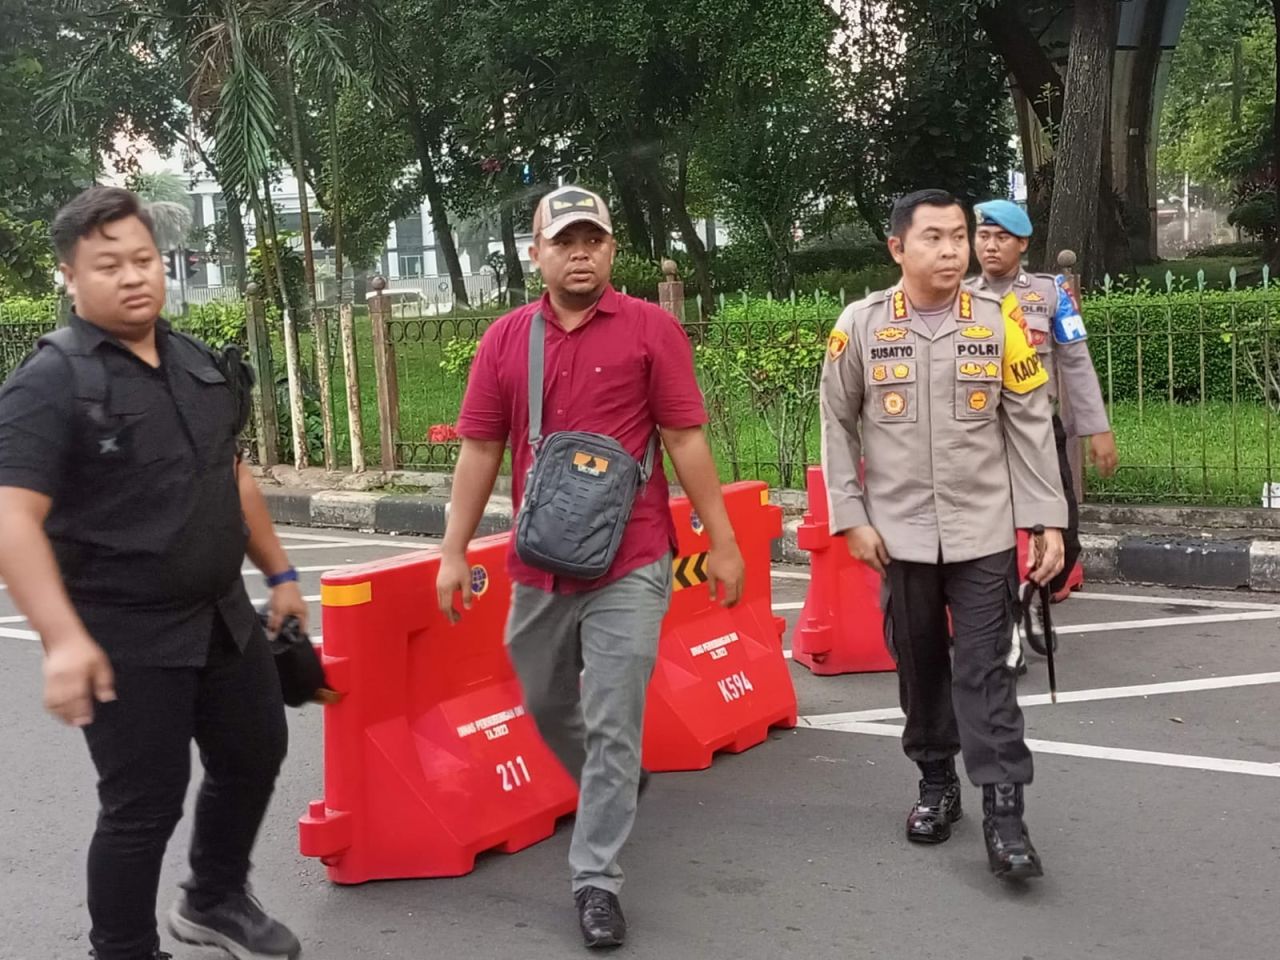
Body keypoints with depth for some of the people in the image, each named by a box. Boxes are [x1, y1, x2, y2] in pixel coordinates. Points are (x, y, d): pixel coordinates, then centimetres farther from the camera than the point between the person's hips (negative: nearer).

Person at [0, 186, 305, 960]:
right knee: (145, 802, 0)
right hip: (125, 640, -8)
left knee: (256, 756, 19)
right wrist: (64, 637, -33)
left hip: (223, 618, 8)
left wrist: (280, 572, 20)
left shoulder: (200, 365, 8)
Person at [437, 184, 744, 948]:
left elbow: (686, 440, -4)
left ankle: (597, 880, 11)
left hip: (630, 566, -4)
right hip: (538, 566, 4)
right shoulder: (504, 339, 4)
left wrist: (723, 542, -4)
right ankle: (608, 788, 49)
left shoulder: (652, 328, -4)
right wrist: (455, 553, 5)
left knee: (613, 727, 0)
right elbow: (480, 451, 6)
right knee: (547, 705, 21)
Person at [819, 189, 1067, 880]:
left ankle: (1003, 811, 1)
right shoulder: (860, 325, -4)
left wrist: (1049, 519, -2)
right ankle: (936, 782, 30)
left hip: (984, 531, -1)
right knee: (919, 663, 12)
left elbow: (1031, 426, 2)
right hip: (900, 532, 1)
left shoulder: (999, 322, -2)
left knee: (985, 667, -3)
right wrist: (852, 517, -1)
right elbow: (837, 426, 3)